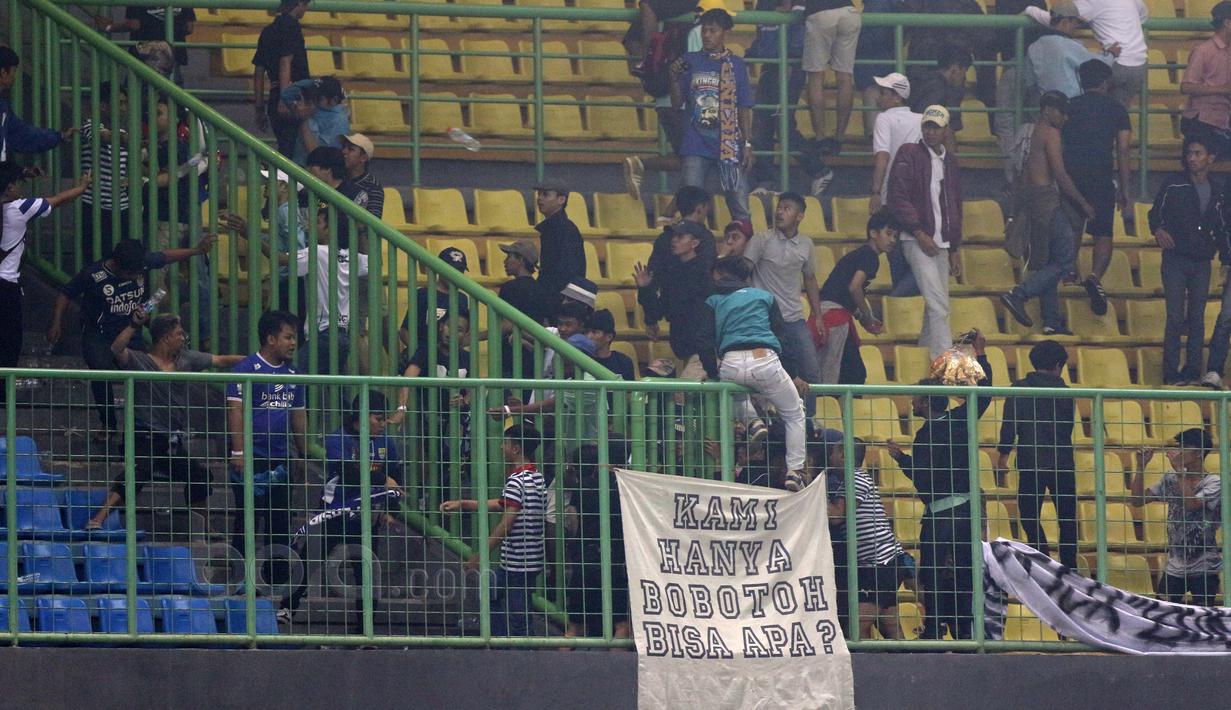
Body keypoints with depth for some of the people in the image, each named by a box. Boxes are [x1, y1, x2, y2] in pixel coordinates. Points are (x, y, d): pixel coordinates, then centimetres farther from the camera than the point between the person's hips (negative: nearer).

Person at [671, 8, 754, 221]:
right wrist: (675, 78, -9)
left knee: (740, 207, -3)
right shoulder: (690, 62, 6)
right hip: (695, 146, 0)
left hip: (729, 145, 0)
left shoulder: (736, 65, 6)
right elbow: (677, 103, 7)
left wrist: (747, 144, 0)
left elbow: (744, 109, 6)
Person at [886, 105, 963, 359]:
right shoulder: (909, 155, -3)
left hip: (941, 244, 7)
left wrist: (954, 249, 18)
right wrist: (919, 233, -16)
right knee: (938, 306, -15)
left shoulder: (950, 161, 16)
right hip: (917, 241, -7)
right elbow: (897, 198, -10)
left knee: (936, 308, 6)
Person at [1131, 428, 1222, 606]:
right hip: (1174, 567, 5)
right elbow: (1137, 500, 6)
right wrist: (1141, 466, -3)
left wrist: (1180, 470, -22)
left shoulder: (1214, 483, -9)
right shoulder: (1170, 481, 7)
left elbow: (1192, 504, -25)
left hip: (1203, 570, -5)